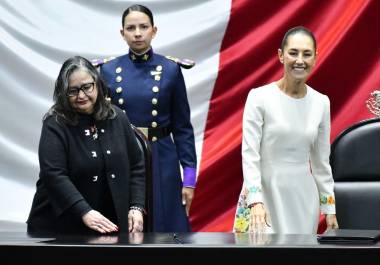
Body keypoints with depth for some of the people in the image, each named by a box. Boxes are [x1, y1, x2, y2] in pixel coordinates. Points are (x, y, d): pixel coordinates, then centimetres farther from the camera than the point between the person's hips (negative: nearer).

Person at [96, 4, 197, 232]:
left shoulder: (170, 70, -1)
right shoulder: (107, 70, 2)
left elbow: (182, 127, 0)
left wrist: (189, 176, -5)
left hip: (161, 163, -1)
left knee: (165, 231, 1)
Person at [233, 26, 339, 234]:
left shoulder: (321, 103, 5)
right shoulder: (259, 98, -8)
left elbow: (321, 161, 12)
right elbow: (250, 154, -10)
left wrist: (329, 207, 12)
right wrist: (255, 200, -19)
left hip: (303, 197, 4)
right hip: (264, 193, -4)